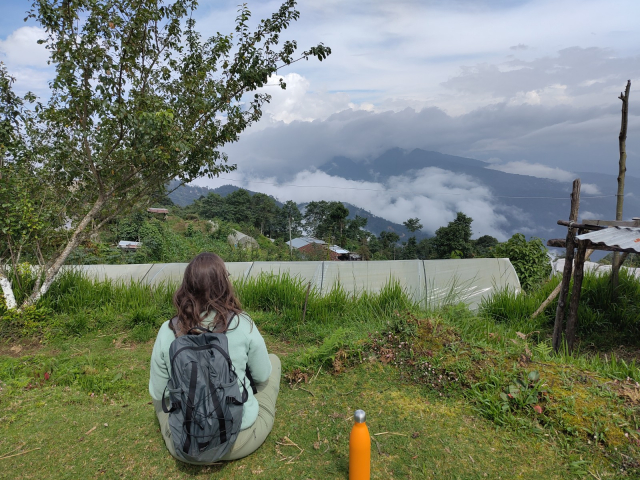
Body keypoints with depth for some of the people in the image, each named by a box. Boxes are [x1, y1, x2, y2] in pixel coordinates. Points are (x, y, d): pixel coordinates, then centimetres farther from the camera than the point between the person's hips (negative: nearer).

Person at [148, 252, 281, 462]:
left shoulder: (168, 331, -12)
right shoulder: (242, 325, -17)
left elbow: (157, 395, -2)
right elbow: (262, 377, -3)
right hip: (240, 442, -2)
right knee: (273, 360, 18)